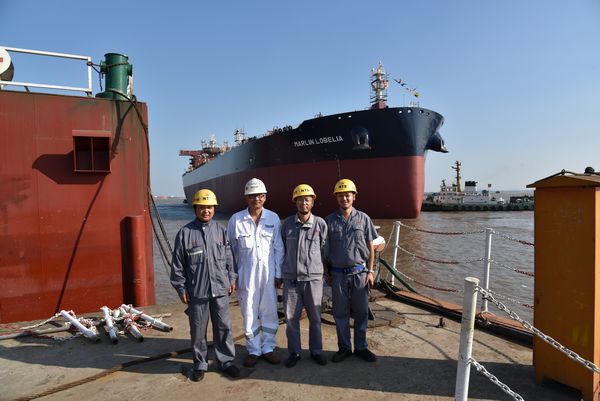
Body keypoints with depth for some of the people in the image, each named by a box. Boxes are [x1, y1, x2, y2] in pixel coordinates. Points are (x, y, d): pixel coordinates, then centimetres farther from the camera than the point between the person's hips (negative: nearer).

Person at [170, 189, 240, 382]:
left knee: (224, 327, 11)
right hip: (196, 291, -2)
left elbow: (228, 258, 10)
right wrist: (181, 288, -1)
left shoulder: (221, 230, 3)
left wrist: (231, 279, 9)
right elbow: (177, 264, 0)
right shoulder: (185, 232, -5)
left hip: (220, 288, 2)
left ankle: (226, 361, 28)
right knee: (198, 330, 11)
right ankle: (200, 364, 30)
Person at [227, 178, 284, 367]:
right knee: (249, 314, 9)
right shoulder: (236, 220, -3)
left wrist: (278, 273, 2)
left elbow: (278, 248, 3)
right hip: (246, 274, -1)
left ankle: (268, 348, 28)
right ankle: (253, 350, 27)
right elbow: (230, 249, 3)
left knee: (269, 312, 10)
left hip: (268, 273, 1)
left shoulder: (273, 218, 0)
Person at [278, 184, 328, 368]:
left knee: (315, 317, 10)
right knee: (291, 318, 7)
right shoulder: (287, 223, 2)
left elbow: (325, 250, 7)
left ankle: (316, 351, 28)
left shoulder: (320, 224, -2)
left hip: (313, 278, -1)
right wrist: (278, 274, 11)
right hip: (290, 279, 1)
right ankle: (294, 352, 25)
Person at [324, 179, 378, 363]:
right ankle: (344, 348, 25)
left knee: (361, 312, 9)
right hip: (338, 274, 0)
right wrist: (327, 272, 4)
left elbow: (370, 247, 3)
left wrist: (370, 271, -2)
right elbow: (325, 249, 6)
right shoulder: (329, 221, 2)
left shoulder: (363, 218, 1)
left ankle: (361, 347, 25)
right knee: (340, 313, 9)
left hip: (359, 273, 0)